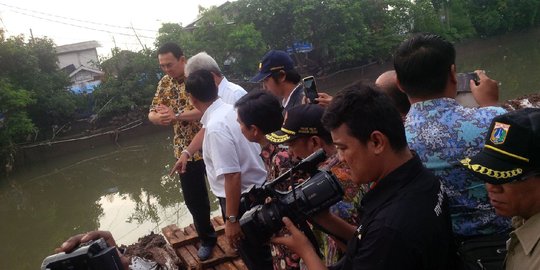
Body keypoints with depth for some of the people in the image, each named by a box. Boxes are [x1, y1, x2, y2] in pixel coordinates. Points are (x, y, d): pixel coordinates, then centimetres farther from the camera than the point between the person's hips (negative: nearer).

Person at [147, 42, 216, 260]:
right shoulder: (164, 83, 5)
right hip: (184, 150, 5)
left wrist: (176, 116, -29)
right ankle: (207, 238, 34)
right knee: (193, 199, 13)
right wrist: (158, 117, -17)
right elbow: (152, 113, 7)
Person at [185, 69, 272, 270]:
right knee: (261, 252, 27)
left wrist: (231, 219, -22)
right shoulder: (231, 110, 0)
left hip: (241, 199, -8)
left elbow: (232, 176, -29)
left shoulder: (216, 127, -28)